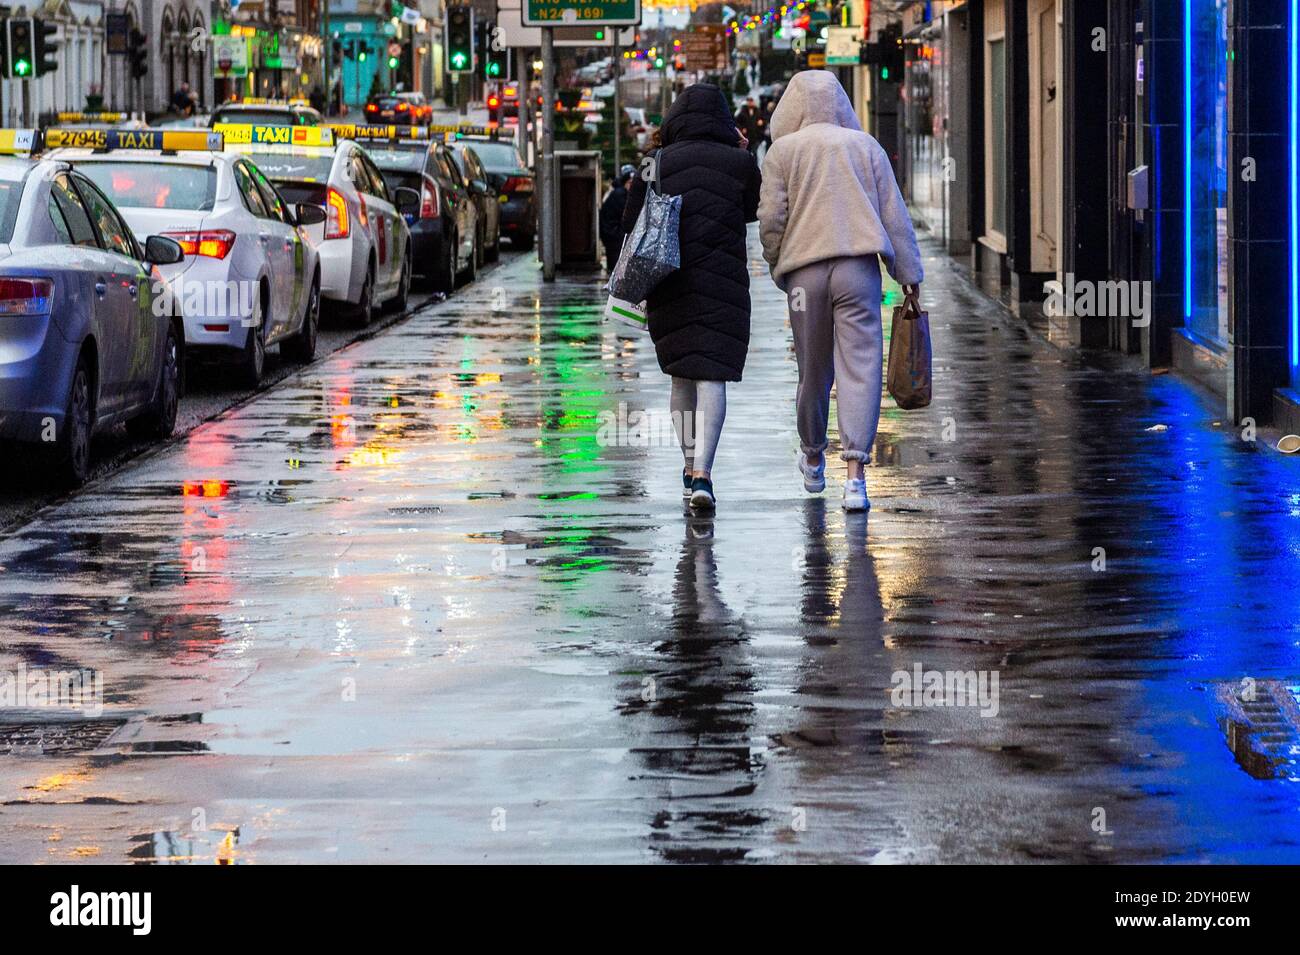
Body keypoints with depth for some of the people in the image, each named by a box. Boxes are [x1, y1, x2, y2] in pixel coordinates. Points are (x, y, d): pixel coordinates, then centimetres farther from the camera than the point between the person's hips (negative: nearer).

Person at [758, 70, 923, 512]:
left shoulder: (783, 151, 4)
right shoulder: (865, 145, 9)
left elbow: (771, 219, -2)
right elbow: (894, 215, 7)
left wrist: (778, 269, 13)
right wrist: (909, 273, 11)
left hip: (804, 271, 0)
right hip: (859, 268, 0)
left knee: (813, 370, 13)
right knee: (860, 366, -5)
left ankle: (813, 457, 34)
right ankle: (855, 473, -15)